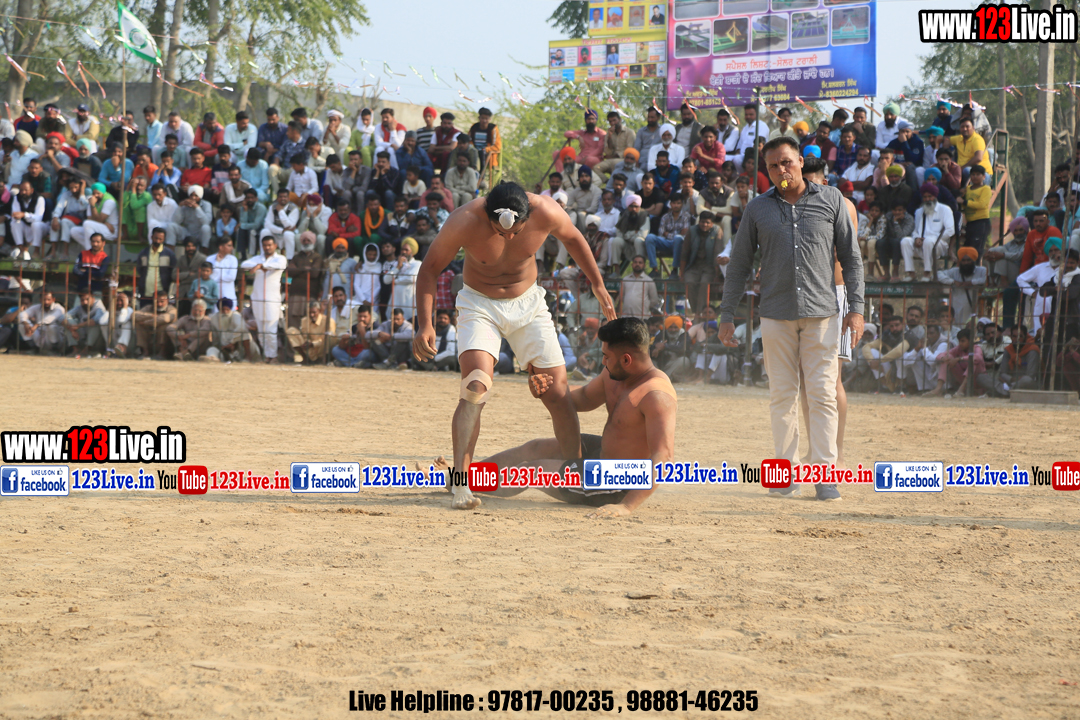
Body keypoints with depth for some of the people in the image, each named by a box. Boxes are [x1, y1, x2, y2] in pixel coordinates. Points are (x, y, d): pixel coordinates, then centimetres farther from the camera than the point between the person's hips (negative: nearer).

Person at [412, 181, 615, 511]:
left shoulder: (546, 213, -23)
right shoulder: (464, 222, -28)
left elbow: (573, 238, 1)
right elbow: (429, 270, -15)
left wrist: (598, 286, 9)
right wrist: (425, 325, -24)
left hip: (528, 302, 3)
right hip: (479, 304, -3)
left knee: (557, 392, -2)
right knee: (475, 387, -23)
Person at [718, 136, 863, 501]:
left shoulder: (831, 200, 7)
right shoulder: (758, 208, 9)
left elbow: (851, 256, 8)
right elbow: (739, 265, 12)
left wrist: (856, 307, 0)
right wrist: (727, 314, 7)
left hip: (822, 313, -1)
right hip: (776, 314, 1)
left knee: (823, 394, -5)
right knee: (782, 395, 3)